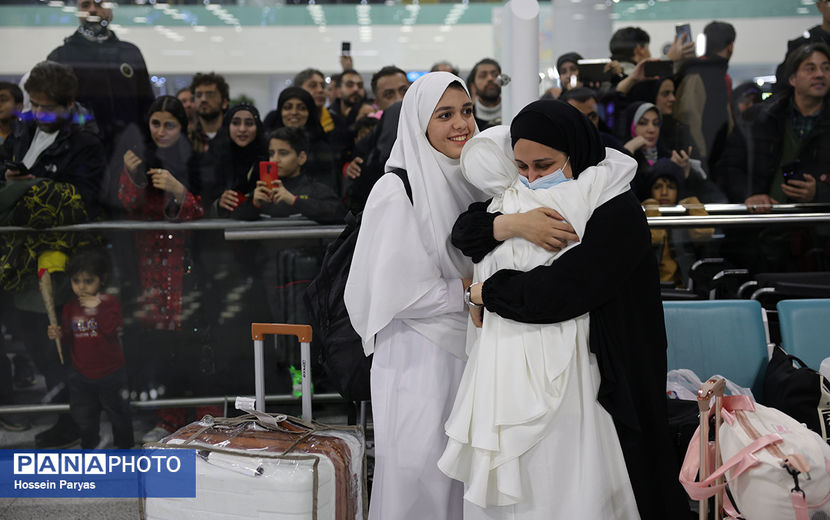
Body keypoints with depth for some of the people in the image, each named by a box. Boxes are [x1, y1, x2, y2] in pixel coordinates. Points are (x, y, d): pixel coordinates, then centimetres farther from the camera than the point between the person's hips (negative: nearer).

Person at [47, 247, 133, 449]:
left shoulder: (110, 302, -12)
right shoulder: (70, 308, -1)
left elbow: (111, 329, -28)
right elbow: (70, 341, 1)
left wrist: (97, 307, -29)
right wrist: (59, 335, -19)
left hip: (110, 373, -4)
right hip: (81, 375, 4)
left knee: (118, 413, 13)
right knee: (84, 415, 20)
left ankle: (124, 445, 34)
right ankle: (89, 444, 44)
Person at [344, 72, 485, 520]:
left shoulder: (466, 181, 8)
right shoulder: (397, 191, -13)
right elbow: (396, 294, -17)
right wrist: (471, 289, -13)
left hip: (464, 350, 7)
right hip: (418, 357, -6)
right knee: (420, 479, 3)